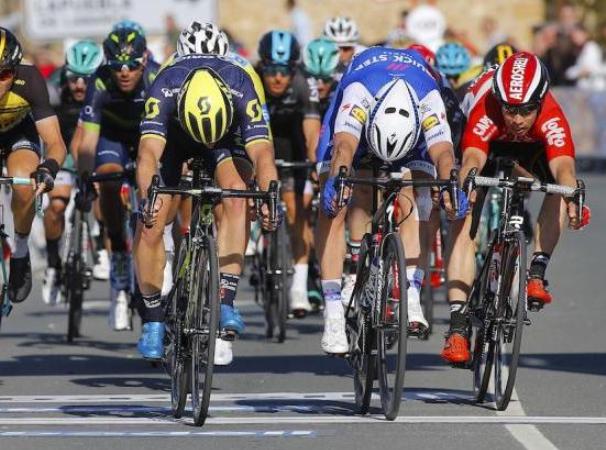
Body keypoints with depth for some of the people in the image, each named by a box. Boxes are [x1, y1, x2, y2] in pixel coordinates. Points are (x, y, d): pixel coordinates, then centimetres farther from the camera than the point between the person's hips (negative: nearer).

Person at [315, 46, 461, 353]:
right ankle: (333, 313, -20)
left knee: (413, 205, -22)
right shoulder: (359, 93, -43)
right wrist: (337, 182, -76)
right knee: (333, 209, -18)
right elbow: (344, 146, -56)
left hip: (413, 126, 1)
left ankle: (411, 297, -21)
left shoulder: (430, 101, -39)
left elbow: (443, 151, -51)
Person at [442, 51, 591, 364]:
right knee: (464, 227, -17)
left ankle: (537, 273, -21)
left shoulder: (551, 119, -39)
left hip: (534, 148, 2)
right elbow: (472, 159, -54)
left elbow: (563, 166, -52)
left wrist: (573, 198, -73)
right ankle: (457, 328, -20)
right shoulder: (485, 112, -41)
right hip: (491, 146, -2)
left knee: (559, 186, -29)